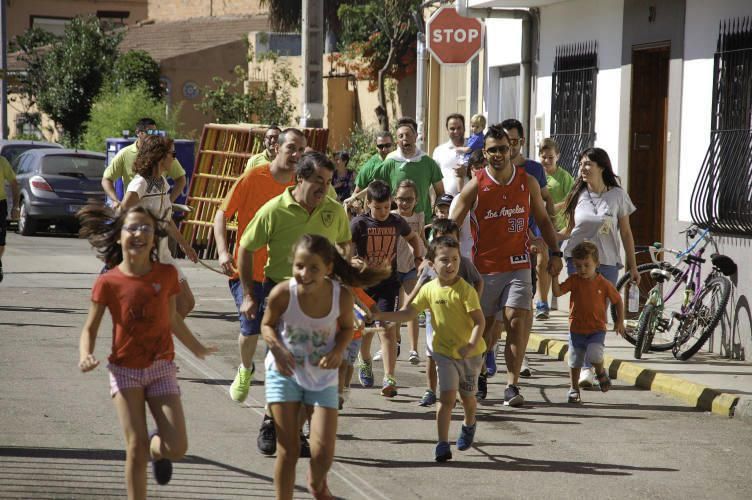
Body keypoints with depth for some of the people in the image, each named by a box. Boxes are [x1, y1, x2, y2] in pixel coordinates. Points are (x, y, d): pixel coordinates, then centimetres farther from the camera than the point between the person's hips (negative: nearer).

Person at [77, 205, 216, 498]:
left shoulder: (167, 274, -2)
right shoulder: (108, 282, -9)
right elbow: (91, 328, -1)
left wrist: (196, 348, 26)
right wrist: (85, 356, -20)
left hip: (161, 367, 2)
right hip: (125, 370, -2)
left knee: (177, 448, -7)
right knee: (136, 449, -9)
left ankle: (157, 448, 30)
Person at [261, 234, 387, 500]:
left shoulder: (342, 296, -21)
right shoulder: (282, 293, -25)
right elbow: (267, 325, -5)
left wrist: (338, 352, -18)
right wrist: (277, 349, -23)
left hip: (322, 374, 1)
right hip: (285, 371, -1)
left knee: (323, 452, -2)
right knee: (288, 450, -1)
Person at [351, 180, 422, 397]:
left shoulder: (397, 222, 1)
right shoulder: (359, 224, -9)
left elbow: (413, 238, 22)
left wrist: (418, 259, 8)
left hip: (388, 283, 1)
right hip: (363, 283, 0)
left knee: (387, 329, -12)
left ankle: (389, 379, -17)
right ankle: (365, 361, 44)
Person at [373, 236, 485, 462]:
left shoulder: (465, 290, -16)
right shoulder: (429, 290, -3)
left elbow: (479, 320, -18)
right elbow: (409, 312, 3)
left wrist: (471, 345, -32)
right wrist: (379, 315, -6)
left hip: (470, 353, -2)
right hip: (444, 352, 2)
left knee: (467, 395, 15)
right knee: (446, 396, -10)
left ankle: (469, 425, 46)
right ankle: (442, 444, -7)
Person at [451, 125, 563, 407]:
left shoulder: (528, 182, 3)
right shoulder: (475, 187, -4)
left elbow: (542, 219, 16)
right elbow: (452, 225, -2)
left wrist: (555, 252, 9)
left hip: (518, 265, 1)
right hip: (484, 267, 0)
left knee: (517, 322, -15)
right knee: (483, 325, 10)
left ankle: (512, 386, -15)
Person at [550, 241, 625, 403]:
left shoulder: (604, 283, -6)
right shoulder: (574, 280, -3)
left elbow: (618, 300, 6)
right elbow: (557, 292, -13)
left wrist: (620, 321, 4)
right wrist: (554, 276, -25)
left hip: (597, 330, -2)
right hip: (576, 329, 2)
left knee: (594, 355, -24)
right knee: (575, 361, 9)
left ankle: (601, 372, 8)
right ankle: (574, 389, 28)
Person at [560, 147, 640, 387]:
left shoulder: (617, 195, 1)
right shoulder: (578, 194, 6)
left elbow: (626, 232, 8)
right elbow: (569, 230, 12)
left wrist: (632, 266, 8)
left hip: (607, 262, -1)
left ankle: (591, 364, 10)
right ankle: (585, 368, -4)